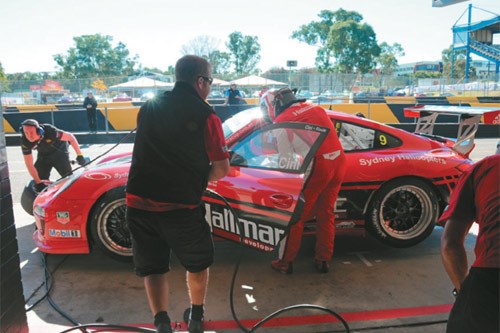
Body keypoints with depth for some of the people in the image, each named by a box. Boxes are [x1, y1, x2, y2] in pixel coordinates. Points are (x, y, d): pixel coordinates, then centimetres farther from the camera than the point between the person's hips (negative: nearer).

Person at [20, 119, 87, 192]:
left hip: (60, 153, -3)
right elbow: (29, 165, -20)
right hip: (43, 156, 3)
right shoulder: (25, 142, -26)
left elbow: (70, 137, -24)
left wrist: (79, 155, -24)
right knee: (39, 186, -5)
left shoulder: (49, 131, -37)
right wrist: (38, 182, -25)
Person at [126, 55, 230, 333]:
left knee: (153, 268, 15)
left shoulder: (148, 109, 10)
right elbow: (222, 168, -6)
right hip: (181, 207, -3)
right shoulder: (205, 115, -7)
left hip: (139, 203, 3)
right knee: (198, 263, 22)